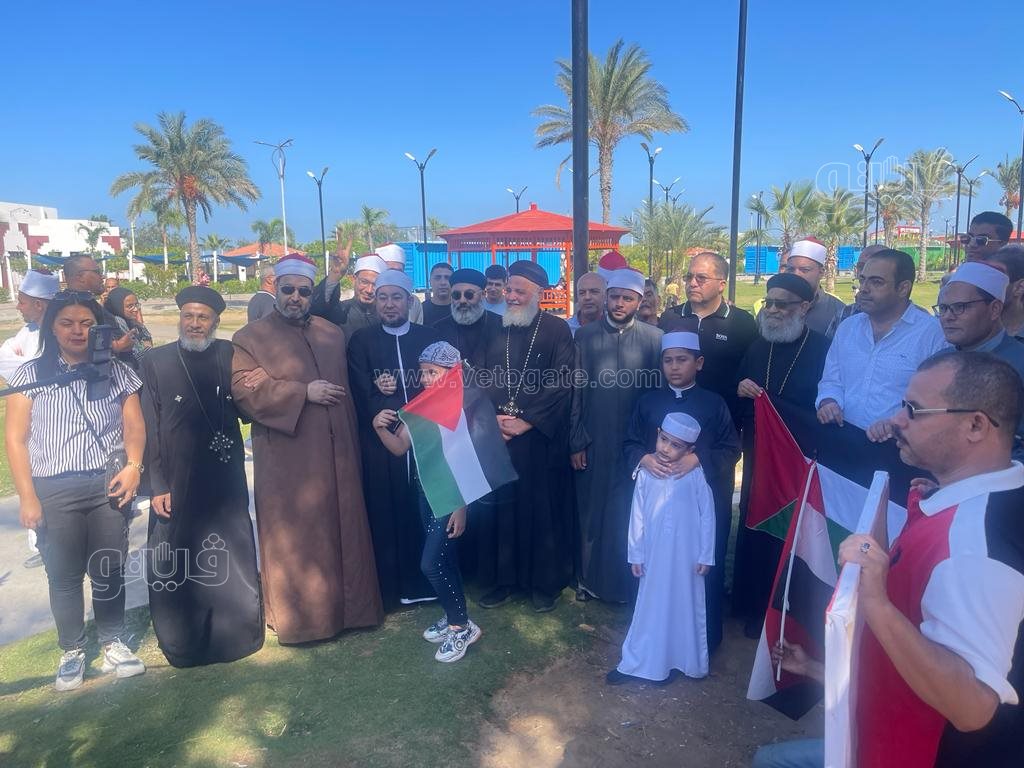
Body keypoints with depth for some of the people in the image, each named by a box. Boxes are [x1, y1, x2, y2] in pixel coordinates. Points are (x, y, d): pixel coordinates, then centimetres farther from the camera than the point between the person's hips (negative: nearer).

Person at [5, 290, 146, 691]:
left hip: (108, 485, 1)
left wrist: (134, 466, -14)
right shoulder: (30, 374, 2)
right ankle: (72, 651, 24)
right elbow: (16, 439, 1)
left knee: (109, 569, 7)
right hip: (53, 491, 0)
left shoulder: (117, 372, 5)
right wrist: (27, 497, -4)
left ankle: (114, 642, 24)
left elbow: (134, 426, 4)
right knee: (63, 575, 8)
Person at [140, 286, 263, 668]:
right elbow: (149, 428, -2)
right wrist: (156, 485, -5)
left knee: (232, 557, 12)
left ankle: (239, 627, 30)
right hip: (177, 481, -1)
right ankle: (183, 639, 25)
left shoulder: (231, 356, 1)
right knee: (177, 564, 8)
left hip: (226, 478, 2)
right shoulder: (156, 361, -3)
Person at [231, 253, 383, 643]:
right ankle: (298, 615, 19)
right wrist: (304, 392, -17)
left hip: (335, 456, 4)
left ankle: (348, 605, 26)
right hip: (287, 461, -4)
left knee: (342, 533, 11)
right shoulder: (250, 338, 0)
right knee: (294, 541, 5)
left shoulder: (332, 334, 13)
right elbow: (244, 390, -13)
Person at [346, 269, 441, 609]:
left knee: (425, 513, 5)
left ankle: (426, 582, 21)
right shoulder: (361, 341, 4)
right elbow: (364, 396, -4)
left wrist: (393, 391, -11)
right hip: (381, 444, -1)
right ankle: (388, 589, 17)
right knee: (386, 514, 3)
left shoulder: (429, 337, 8)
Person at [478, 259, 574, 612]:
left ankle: (545, 582, 21)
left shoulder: (557, 329, -1)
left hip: (541, 437, -3)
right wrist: (494, 417, -8)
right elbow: (483, 379, 7)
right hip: (497, 434, 3)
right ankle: (502, 579, 22)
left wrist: (525, 421, -13)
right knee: (500, 507, 7)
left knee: (542, 508, 5)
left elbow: (561, 383, -8)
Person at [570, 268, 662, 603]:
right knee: (591, 511, 11)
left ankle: (626, 580, 26)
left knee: (628, 513, 9)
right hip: (592, 444, 1)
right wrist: (576, 442, -2)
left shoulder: (653, 339, -1)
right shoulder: (585, 336, 0)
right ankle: (589, 576, 28)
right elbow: (576, 392, 0)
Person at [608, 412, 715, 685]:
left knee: (685, 608, 14)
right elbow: (637, 515, 1)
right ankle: (635, 664, 26)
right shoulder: (646, 473, -5)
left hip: (686, 557, -1)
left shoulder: (695, 476, -10)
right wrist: (635, 553, 3)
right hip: (654, 556, 2)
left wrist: (706, 556, -3)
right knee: (651, 608, 14)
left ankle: (688, 662, 32)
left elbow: (707, 516, -4)